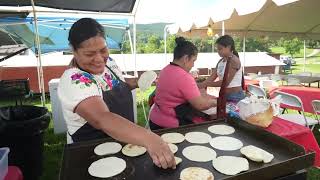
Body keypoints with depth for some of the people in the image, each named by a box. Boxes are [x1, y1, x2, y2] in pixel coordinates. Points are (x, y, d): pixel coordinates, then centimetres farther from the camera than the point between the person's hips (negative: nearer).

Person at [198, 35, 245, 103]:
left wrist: (206, 84, -24)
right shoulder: (221, 61, 7)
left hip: (235, 96, -7)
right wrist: (201, 84, -15)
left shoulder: (234, 61, -16)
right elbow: (212, 77, 2)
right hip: (223, 95, 7)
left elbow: (226, 82, -23)